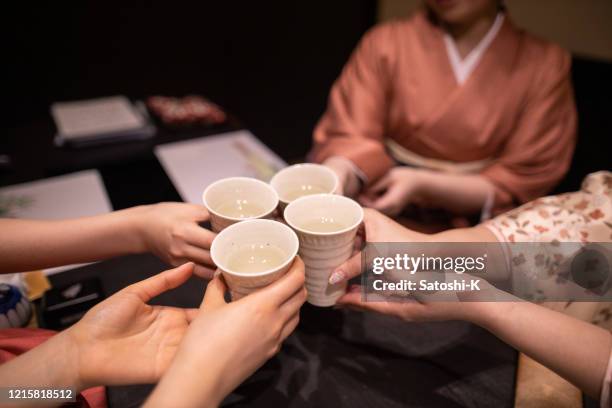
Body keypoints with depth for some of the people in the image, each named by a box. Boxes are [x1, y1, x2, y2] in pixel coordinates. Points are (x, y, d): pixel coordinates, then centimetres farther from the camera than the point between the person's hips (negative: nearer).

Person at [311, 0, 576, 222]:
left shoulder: (544, 65, -2)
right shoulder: (385, 43, -1)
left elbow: (520, 184, -5)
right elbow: (350, 138, -8)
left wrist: (422, 185, -20)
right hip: (380, 215, 1)